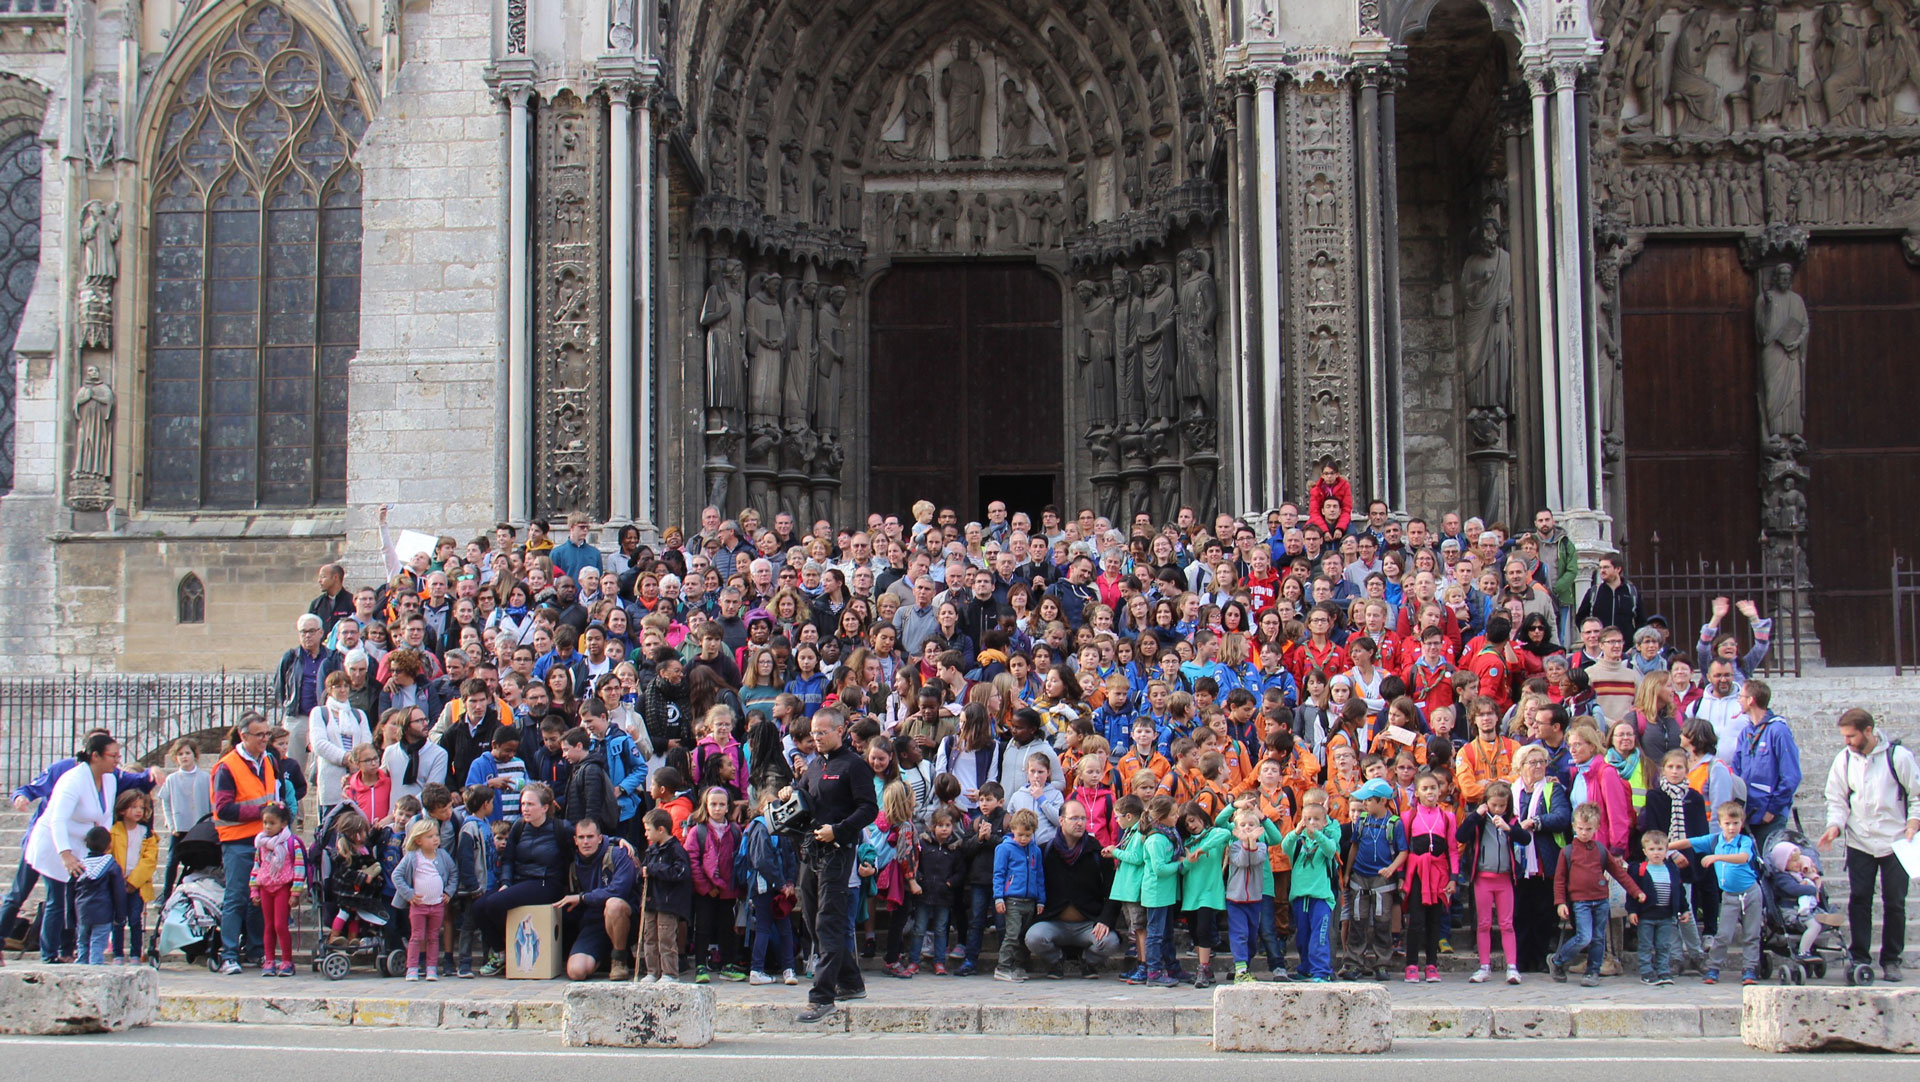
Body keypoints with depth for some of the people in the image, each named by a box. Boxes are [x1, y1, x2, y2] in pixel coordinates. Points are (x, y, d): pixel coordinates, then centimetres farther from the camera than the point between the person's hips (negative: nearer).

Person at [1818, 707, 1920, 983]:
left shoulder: (1898, 756, -7)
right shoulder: (1844, 759, 1)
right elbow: (1837, 799, 6)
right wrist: (1835, 825, -11)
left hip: (1895, 843, -2)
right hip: (1859, 843, 2)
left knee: (1894, 903, 4)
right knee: (1859, 900, -3)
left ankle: (1891, 961, 13)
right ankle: (1859, 959, 3)